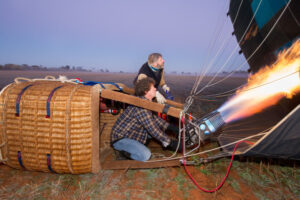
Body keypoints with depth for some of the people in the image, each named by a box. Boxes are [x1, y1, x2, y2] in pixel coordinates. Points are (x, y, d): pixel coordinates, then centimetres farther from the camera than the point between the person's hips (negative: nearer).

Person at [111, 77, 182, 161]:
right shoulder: (141, 106, -27)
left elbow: (154, 118, 13)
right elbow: (152, 129, -26)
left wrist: (171, 127, 4)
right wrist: (171, 142, -19)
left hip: (131, 133, 10)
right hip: (120, 138, -10)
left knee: (160, 128, 9)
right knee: (145, 155, -29)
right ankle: (123, 149, -4)